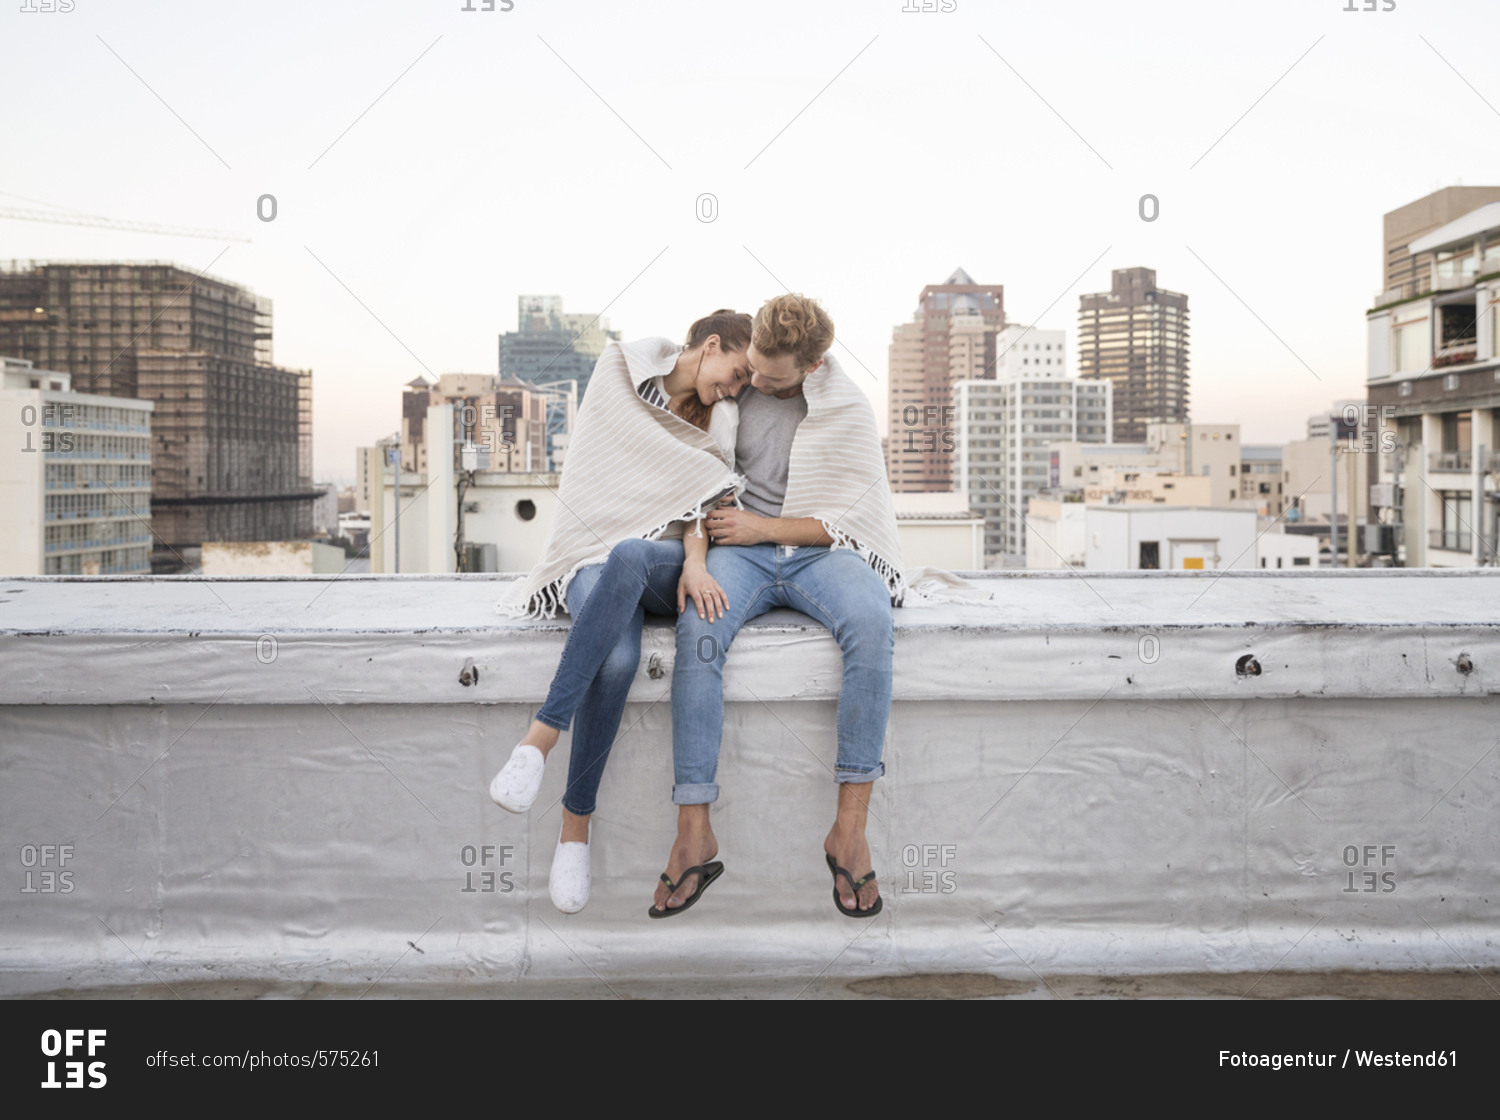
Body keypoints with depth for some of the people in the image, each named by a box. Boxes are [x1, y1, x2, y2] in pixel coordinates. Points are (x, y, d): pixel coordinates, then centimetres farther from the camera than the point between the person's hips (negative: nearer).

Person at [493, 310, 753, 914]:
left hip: (664, 565, 1)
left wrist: (695, 560, -20)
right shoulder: (622, 368, 9)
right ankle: (576, 828, -29)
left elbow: (700, 499, -1)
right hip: (596, 549, -1)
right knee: (617, 660, -35)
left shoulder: (718, 421, 16)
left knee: (627, 556, -39)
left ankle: (541, 736, -42)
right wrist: (732, 488, 4)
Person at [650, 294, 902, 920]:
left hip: (819, 551, -1)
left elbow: (848, 519, 0)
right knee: (698, 632, -34)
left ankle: (850, 828, -33)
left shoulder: (848, 411, 5)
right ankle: (693, 833, -32)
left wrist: (762, 527, -11)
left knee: (871, 623, -36)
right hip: (740, 552, 1)